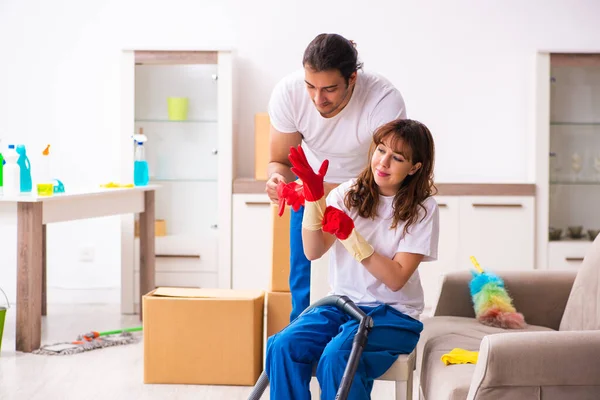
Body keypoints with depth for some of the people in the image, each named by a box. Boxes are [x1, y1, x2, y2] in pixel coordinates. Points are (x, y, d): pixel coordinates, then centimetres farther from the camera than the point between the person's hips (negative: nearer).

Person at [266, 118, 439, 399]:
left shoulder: (422, 209, -5)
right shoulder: (350, 193, 4)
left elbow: (396, 279, -13)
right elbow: (313, 251, -7)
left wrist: (350, 235, -22)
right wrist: (313, 196, -21)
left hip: (392, 313, -3)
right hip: (340, 303, 4)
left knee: (337, 357, -33)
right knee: (283, 346, -24)